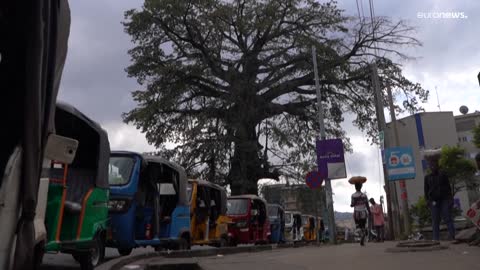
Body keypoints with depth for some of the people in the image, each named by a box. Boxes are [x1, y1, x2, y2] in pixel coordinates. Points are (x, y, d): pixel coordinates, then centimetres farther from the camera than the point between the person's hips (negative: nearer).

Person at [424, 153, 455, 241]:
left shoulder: (443, 175, 7)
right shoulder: (427, 177, 9)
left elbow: (448, 187, 8)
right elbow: (426, 190, 9)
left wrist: (450, 199, -1)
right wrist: (429, 200, -2)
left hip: (444, 200, -1)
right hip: (434, 201, 1)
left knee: (448, 218, -3)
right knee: (435, 221, 1)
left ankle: (452, 236, -1)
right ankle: (436, 238, 1)